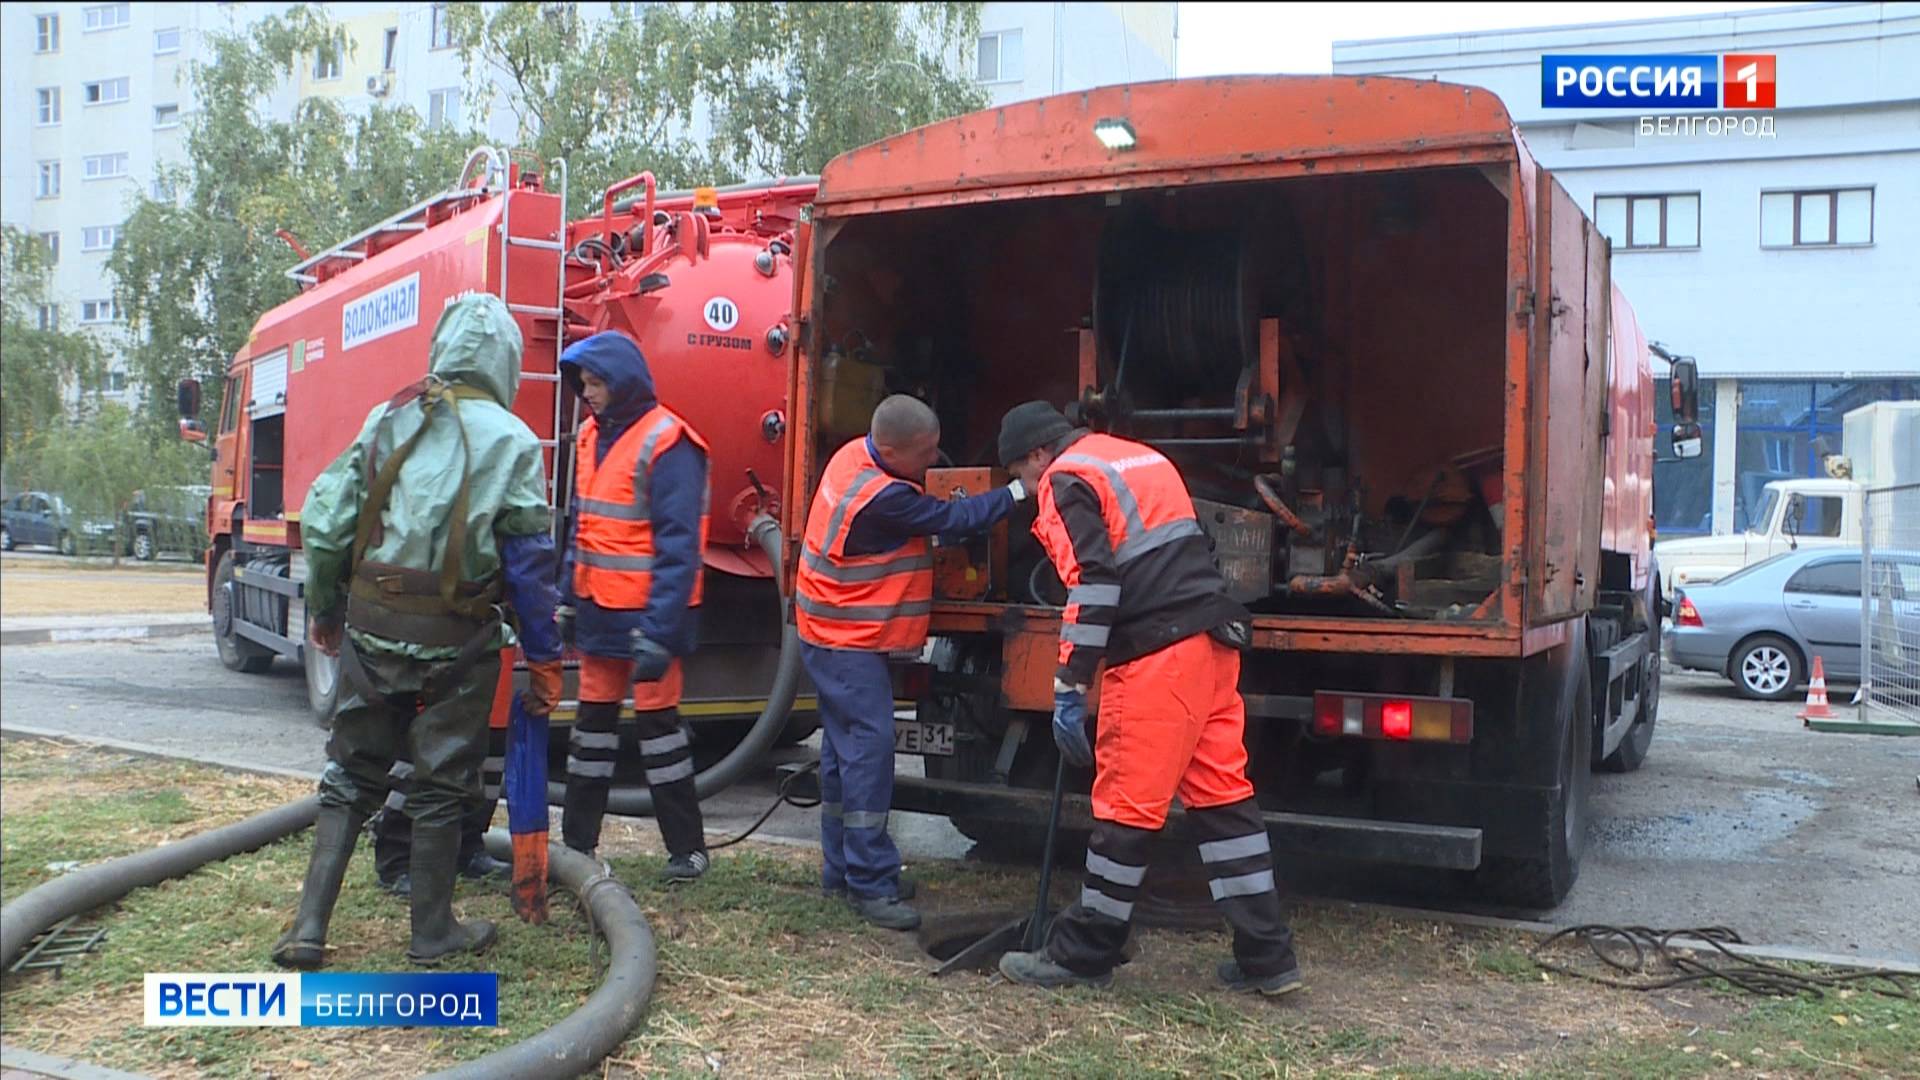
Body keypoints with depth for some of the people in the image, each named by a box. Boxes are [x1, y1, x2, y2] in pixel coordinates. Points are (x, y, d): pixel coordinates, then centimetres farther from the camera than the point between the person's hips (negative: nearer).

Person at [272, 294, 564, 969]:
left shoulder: (387, 419, 5)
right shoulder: (510, 440, -7)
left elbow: (324, 521, 4)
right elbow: (531, 561, -8)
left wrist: (326, 612, 17)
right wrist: (544, 659, -2)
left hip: (372, 627, 4)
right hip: (456, 637, -3)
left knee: (351, 776, 16)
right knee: (442, 785, 10)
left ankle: (309, 929, 15)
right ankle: (433, 933, 22)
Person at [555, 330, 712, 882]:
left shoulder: (666, 443, -16)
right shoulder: (593, 435, 10)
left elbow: (679, 546, -20)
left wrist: (658, 632, -24)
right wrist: (568, 600, 13)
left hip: (647, 613, -8)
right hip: (599, 609, 8)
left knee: (656, 719, 0)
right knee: (593, 718, 14)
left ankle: (687, 848, 12)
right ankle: (577, 840, 24)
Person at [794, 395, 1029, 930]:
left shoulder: (854, 454, 2)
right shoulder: (882, 499, -27)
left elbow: (927, 514, 13)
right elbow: (952, 518, -18)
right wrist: (1018, 491, -9)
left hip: (835, 637, 10)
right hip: (849, 643, -10)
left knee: (845, 751, 13)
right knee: (869, 749, -10)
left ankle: (842, 869, 21)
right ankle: (870, 885, -6)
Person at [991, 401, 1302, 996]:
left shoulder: (1066, 481, -3)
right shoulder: (1140, 457, 24)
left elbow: (1091, 587, -15)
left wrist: (1069, 689, -14)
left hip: (1157, 656, -9)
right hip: (1213, 640, 9)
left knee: (1126, 809, -1)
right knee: (1223, 795, 11)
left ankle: (1081, 956, 9)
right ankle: (1266, 955, 14)